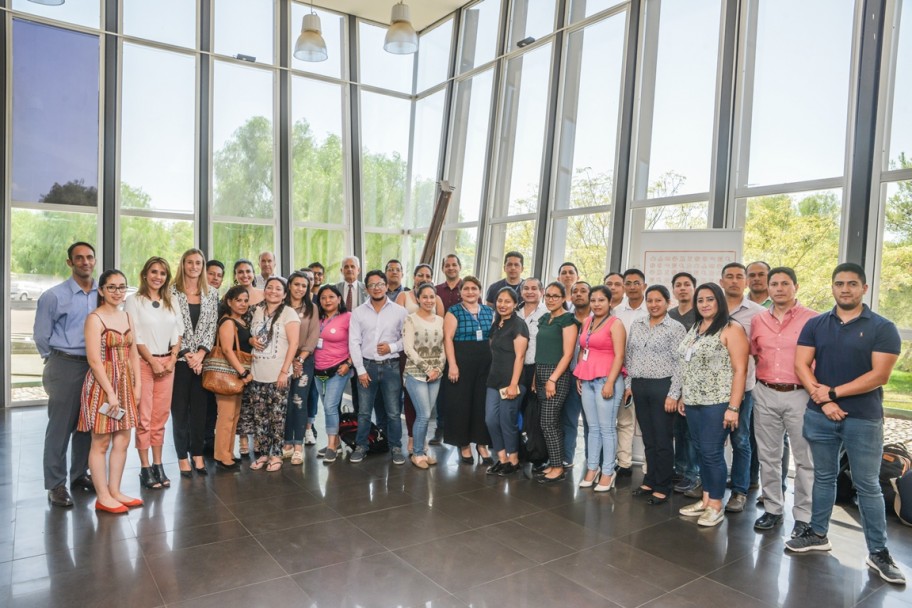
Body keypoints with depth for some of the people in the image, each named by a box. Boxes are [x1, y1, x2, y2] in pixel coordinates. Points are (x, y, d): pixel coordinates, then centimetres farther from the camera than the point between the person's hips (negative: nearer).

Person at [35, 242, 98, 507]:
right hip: (65, 366, -4)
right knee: (60, 426, 0)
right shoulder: (54, 295, -5)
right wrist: (57, 360, 9)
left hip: (95, 366, 4)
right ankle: (56, 484, 11)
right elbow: (41, 336, 2)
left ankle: (79, 474, 26)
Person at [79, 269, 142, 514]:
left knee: (122, 441, 11)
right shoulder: (95, 318, -10)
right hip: (103, 384, -7)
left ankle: (115, 491, 22)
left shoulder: (126, 317, 11)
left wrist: (137, 384, 6)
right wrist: (110, 392, -18)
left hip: (125, 383, 7)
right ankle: (102, 497, 12)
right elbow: (94, 360, -16)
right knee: (101, 443, 2)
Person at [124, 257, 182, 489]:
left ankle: (158, 466, 16)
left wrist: (172, 359, -2)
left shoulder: (170, 302, 12)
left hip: (167, 362, 4)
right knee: (144, 417, -2)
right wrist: (153, 362, -10)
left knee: (161, 416, 8)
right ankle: (145, 468, 6)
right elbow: (135, 336, -7)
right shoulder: (134, 301, -2)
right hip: (143, 362, -4)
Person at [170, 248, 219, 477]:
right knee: (179, 409, 3)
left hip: (202, 359, 3)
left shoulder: (211, 294, 8)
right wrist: (186, 354, -11)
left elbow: (211, 327, 3)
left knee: (199, 408, 7)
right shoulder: (172, 292, -1)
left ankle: (198, 456, 16)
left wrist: (201, 353, -8)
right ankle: (183, 458, 12)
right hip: (179, 359, -2)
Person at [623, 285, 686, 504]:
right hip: (639, 386, 5)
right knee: (648, 438, 14)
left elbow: (680, 364, -9)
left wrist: (673, 394, -13)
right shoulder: (636, 325, 10)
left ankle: (662, 488, 16)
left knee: (663, 440, 3)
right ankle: (650, 481, 27)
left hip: (662, 387, -5)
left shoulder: (676, 328, -6)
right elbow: (629, 357, 14)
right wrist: (628, 385, 9)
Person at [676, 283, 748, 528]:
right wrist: (683, 396, 15)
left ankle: (716, 506, 12)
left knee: (713, 453, -2)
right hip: (693, 402, 7)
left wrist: (733, 407, -18)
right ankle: (706, 500, 24)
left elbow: (740, 370, -13)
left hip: (718, 403, -7)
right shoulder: (694, 329, 14)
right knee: (702, 452, 13)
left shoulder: (731, 329, -9)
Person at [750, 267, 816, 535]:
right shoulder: (758, 320, 8)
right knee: (768, 456, 12)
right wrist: (764, 377, 13)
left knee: (805, 458, 4)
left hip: (799, 395, -4)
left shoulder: (812, 319, -6)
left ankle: (804, 516, 16)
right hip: (765, 395, 4)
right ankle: (773, 509, 24)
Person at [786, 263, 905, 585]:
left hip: (864, 418, -2)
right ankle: (818, 534, 27)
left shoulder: (882, 328, -4)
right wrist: (823, 400, -13)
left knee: (868, 486, 5)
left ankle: (878, 552, 18)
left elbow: (879, 375, -12)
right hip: (820, 415, 3)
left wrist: (833, 392, -13)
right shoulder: (815, 325, 4)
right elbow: (801, 365, -2)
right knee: (823, 477, 15)